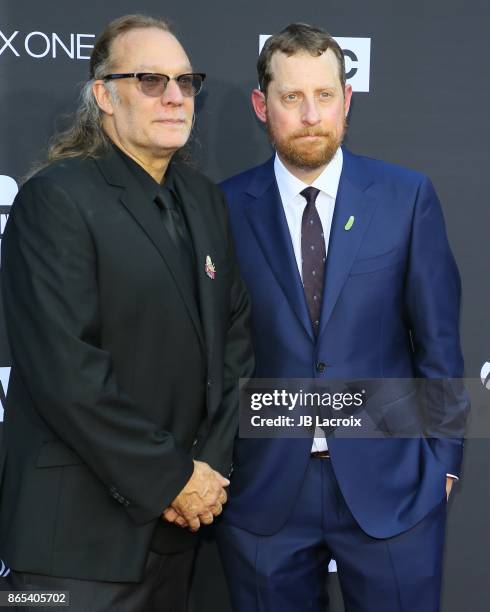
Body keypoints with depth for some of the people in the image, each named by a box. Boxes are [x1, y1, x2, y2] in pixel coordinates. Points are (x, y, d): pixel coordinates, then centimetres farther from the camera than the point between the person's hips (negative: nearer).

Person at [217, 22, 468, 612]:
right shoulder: (226, 208, -2)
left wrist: (443, 457, 2)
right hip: (263, 491, 0)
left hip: (390, 484, 0)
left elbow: (437, 338, 2)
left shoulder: (407, 196, -1)